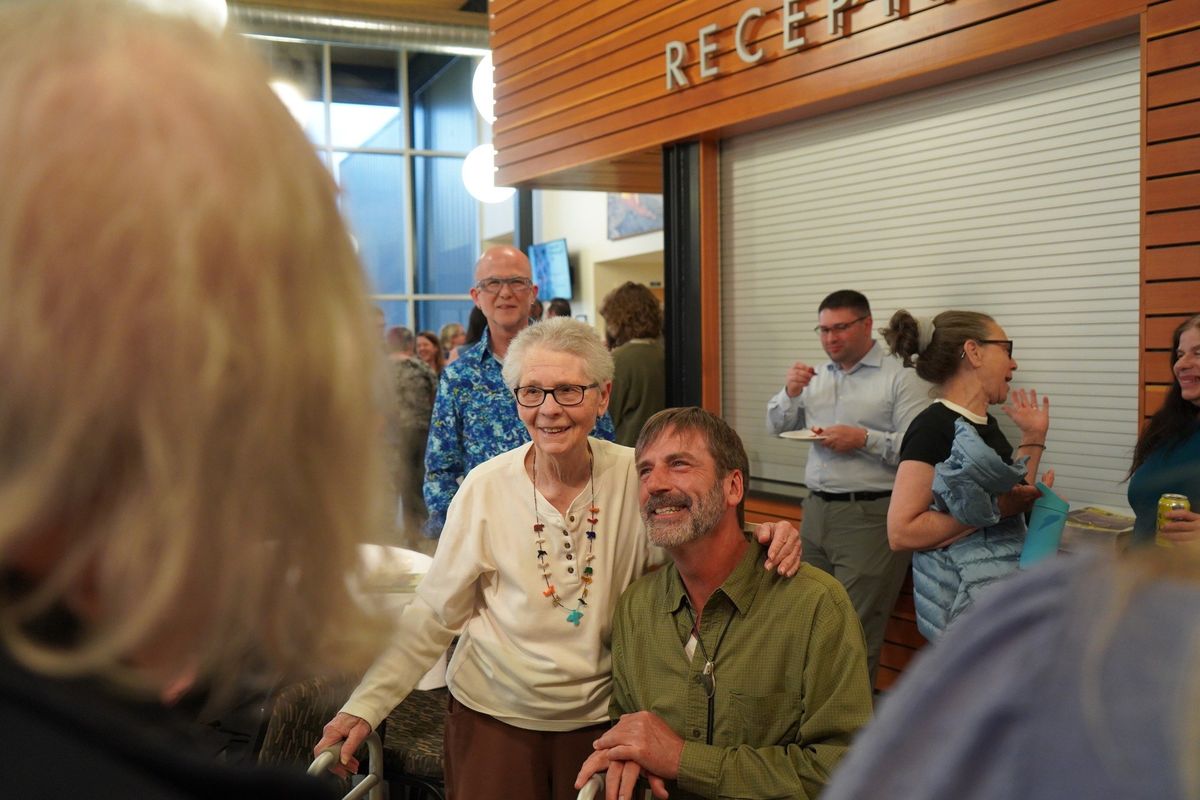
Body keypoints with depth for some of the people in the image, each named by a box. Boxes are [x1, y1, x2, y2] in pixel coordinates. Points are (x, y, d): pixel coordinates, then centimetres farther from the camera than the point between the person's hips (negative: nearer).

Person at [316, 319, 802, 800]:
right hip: (492, 716, 0)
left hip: (599, 721, 1)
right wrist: (364, 707, -11)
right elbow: (432, 616, -5)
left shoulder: (635, 476, -11)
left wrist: (761, 541, -29)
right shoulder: (486, 487, -11)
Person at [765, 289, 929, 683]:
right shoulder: (815, 377, 15)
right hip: (816, 510, 6)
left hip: (869, 517, -6)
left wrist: (865, 440, -19)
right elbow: (776, 427, 16)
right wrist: (790, 393, -1)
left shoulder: (900, 379, -4)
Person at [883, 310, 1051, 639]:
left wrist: (1033, 437, 16)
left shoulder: (987, 426, 12)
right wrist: (992, 509, -24)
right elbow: (901, 532, -21)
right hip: (962, 597, -8)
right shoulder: (934, 427, -15)